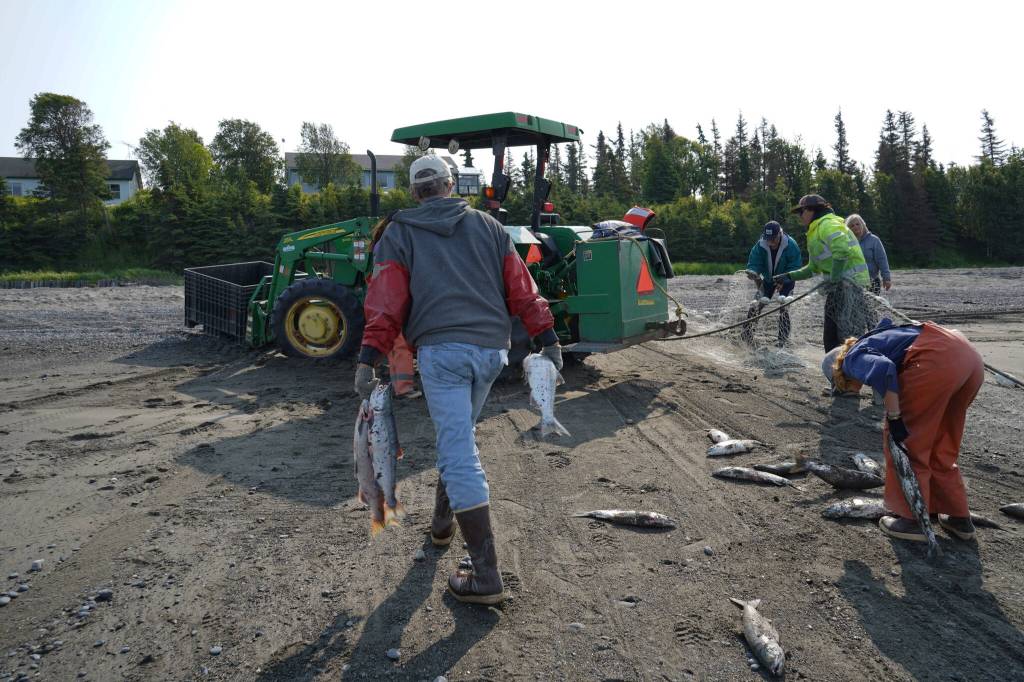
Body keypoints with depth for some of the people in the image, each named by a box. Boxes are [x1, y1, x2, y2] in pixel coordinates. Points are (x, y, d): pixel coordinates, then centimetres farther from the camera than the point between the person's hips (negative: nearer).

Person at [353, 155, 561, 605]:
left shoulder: (400, 233, 9)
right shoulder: (487, 225, 16)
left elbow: (386, 301, -2)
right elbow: (521, 288, 10)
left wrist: (368, 358, -5)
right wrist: (548, 339, 11)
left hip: (441, 349, -4)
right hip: (492, 349, 4)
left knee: (460, 456, -6)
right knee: (457, 436, 25)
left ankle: (486, 576, -7)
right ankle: (443, 523, 40)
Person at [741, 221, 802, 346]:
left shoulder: (791, 245, -26)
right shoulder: (760, 245, -20)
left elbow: (795, 267, -24)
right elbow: (754, 263, -19)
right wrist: (752, 272, -42)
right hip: (768, 279, 3)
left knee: (783, 307, -13)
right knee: (756, 305, -5)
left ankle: (783, 342, -4)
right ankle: (746, 336, 8)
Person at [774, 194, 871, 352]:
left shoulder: (828, 224, -10)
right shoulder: (816, 230, 22)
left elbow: (842, 250, -27)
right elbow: (814, 268, 28)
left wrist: (832, 279, -22)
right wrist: (789, 277, 21)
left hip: (849, 282, -11)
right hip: (839, 286, 11)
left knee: (850, 334, -13)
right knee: (830, 337, 13)